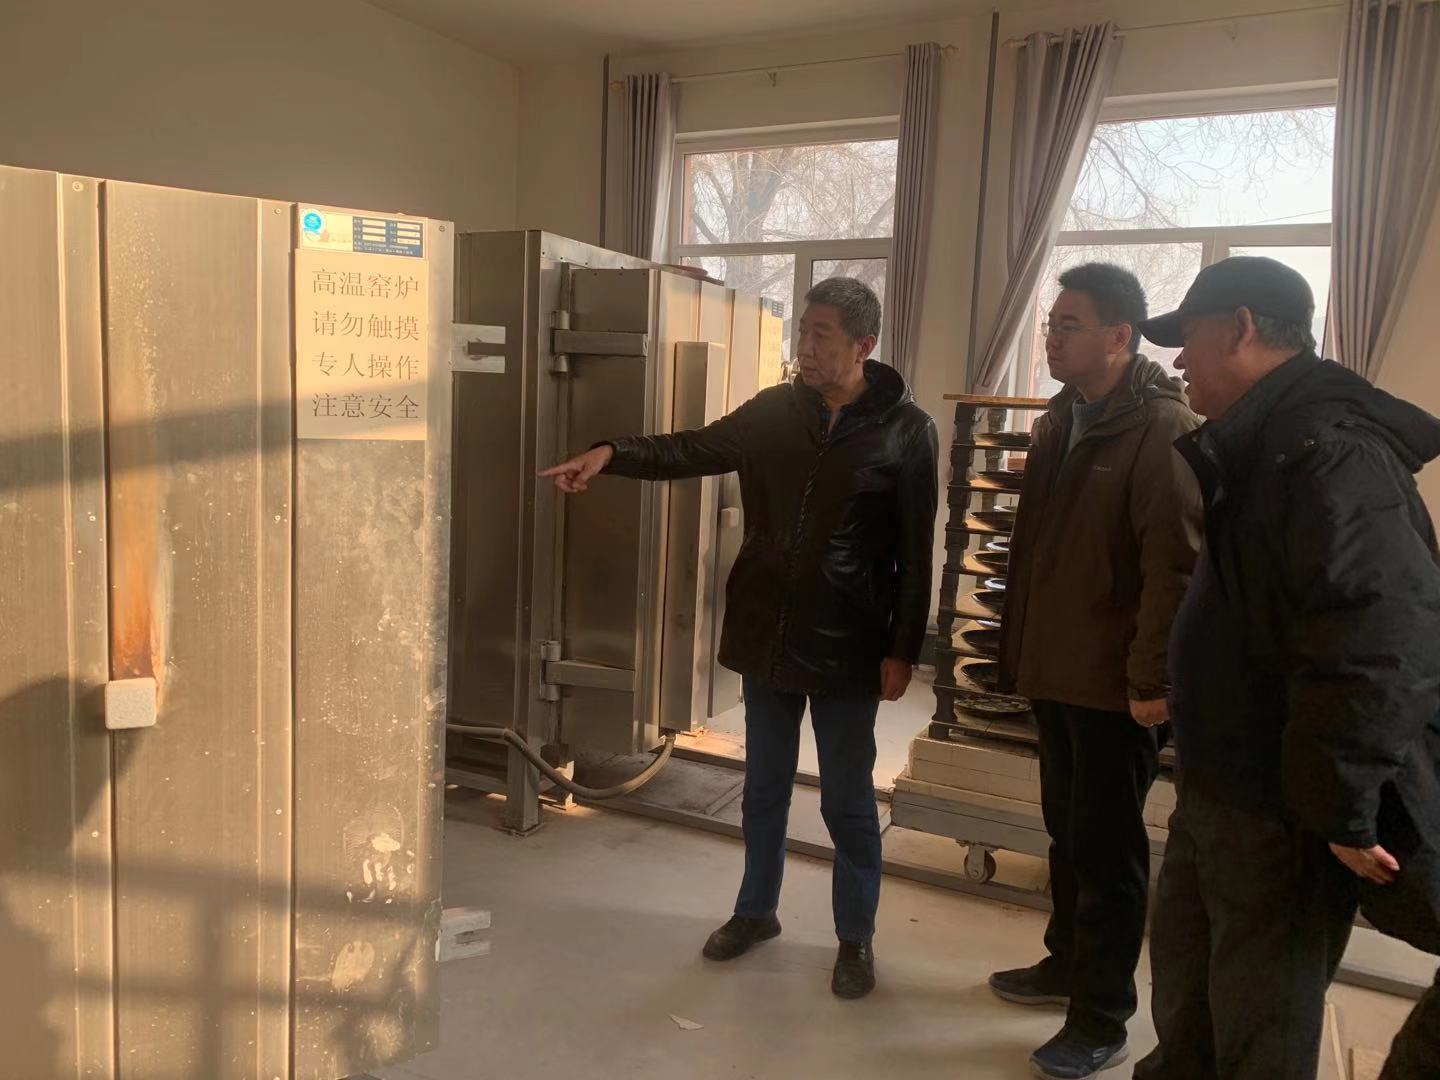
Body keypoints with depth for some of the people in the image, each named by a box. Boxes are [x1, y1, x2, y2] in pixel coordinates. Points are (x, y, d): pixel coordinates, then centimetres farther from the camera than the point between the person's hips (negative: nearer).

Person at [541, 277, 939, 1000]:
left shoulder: (905, 430, -8)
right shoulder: (772, 411, 3)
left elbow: (915, 553, -8)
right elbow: (694, 450, 1)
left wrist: (902, 650, -9)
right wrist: (612, 454, -16)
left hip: (847, 648, -4)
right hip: (766, 635, 4)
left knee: (847, 799, 8)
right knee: (764, 785, 18)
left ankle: (856, 938, 28)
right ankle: (756, 910, 38)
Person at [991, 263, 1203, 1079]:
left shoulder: (1165, 430, -16)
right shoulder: (1062, 418, 10)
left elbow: (1176, 569, -21)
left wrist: (1153, 680, -21)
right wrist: (1021, 648, 15)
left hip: (1117, 684, -8)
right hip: (1058, 672, 8)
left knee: (1107, 849, 4)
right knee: (1068, 831, 21)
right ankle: (1067, 965, 39)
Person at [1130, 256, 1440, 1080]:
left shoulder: (1327, 451, -24)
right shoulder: (1267, 445, 9)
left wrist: (1345, 808, -25)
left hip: (1284, 813, -10)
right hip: (1224, 784, 10)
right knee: (1185, 968, 27)